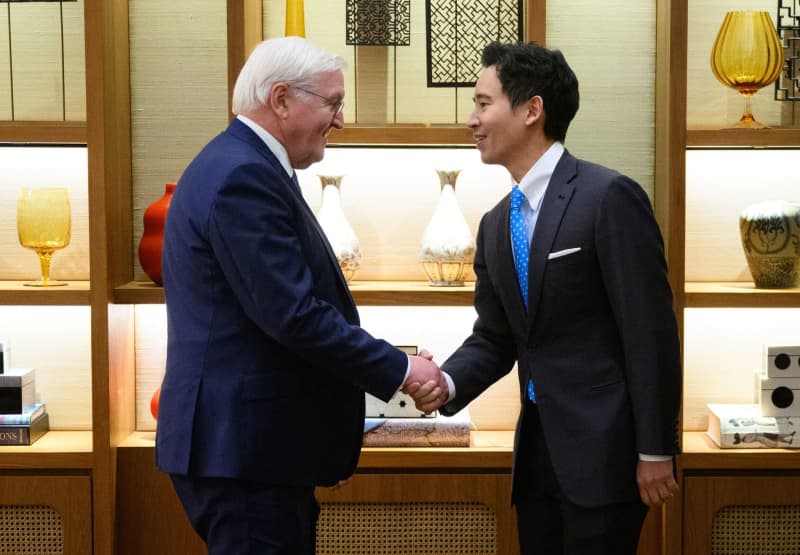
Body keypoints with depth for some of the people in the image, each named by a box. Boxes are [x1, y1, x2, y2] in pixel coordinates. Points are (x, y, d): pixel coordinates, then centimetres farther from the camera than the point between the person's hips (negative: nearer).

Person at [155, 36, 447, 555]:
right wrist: (400, 369, -14)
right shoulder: (244, 176, -18)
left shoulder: (242, 165, 15)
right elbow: (294, 314, -23)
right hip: (245, 445, -10)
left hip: (247, 438, 10)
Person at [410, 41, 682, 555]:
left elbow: (651, 332, -14)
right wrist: (447, 382, -8)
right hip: (538, 448, 7)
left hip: (604, 448, -7)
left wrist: (656, 450, -14)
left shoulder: (609, 196, -13)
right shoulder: (496, 224, 11)